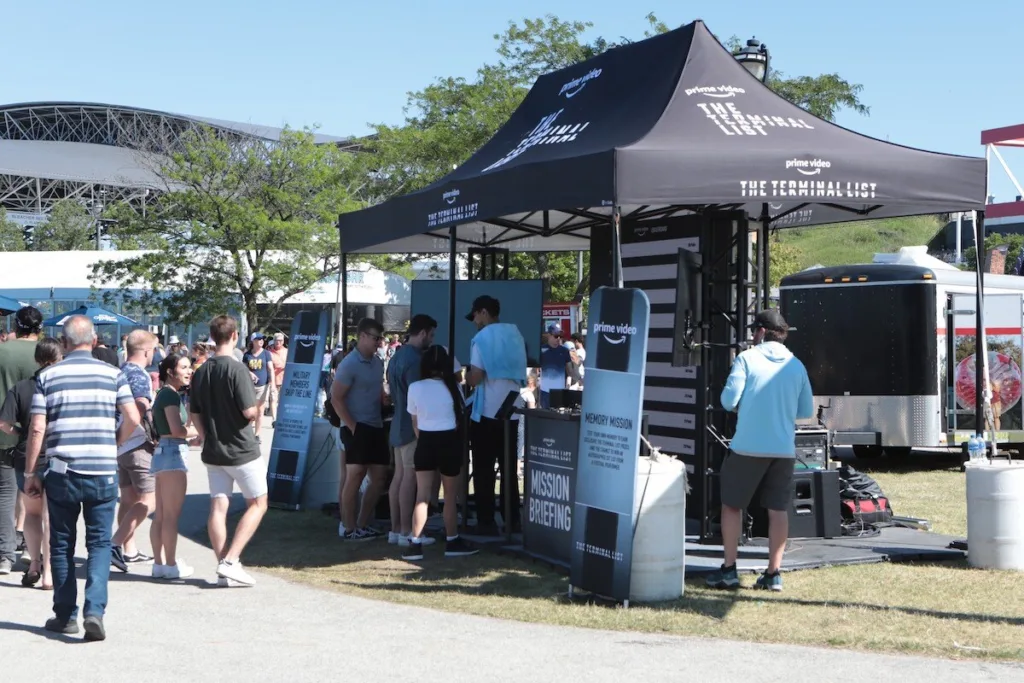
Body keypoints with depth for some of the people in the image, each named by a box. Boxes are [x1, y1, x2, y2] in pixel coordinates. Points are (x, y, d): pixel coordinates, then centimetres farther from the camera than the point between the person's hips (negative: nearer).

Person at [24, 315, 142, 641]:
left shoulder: (47, 376, 0)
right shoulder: (112, 374, 2)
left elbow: (37, 428, -4)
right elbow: (133, 418, -5)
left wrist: (29, 473, 3)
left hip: (61, 471, 0)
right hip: (103, 471, 0)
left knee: (62, 545, 12)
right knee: (99, 543, 6)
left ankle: (65, 616, 17)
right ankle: (95, 610, -10)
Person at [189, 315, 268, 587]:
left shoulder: (201, 372, 5)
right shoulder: (237, 369, -16)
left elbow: (194, 413, 10)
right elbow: (249, 412, -19)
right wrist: (259, 408, 2)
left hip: (213, 452, 6)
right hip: (242, 450, -6)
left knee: (218, 507, 7)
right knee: (257, 504, 5)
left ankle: (223, 566, 6)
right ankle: (231, 560, -7)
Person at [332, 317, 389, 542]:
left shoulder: (378, 362, 10)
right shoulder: (350, 364, -12)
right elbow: (336, 399, -14)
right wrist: (352, 426, -16)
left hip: (376, 426, 8)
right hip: (357, 428, -8)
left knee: (379, 476, 9)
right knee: (355, 476, -5)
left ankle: (362, 524, 19)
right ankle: (348, 528, 3)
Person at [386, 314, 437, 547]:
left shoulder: (397, 356, 16)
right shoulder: (414, 359, -17)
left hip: (399, 424, 10)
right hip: (413, 426, -10)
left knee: (399, 475, 10)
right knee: (410, 477, -7)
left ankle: (395, 530, 13)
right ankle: (406, 532, -4)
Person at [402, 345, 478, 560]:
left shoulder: (415, 388, -4)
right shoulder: (453, 387, -4)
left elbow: (414, 422, 3)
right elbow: (460, 417, 5)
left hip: (425, 442, 1)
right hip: (449, 441, -1)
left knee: (422, 495, 2)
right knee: (451, 496, 10)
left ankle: (415, 544, -3)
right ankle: (452, 542, 18)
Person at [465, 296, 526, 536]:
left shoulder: (482, 338, -10)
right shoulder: (516, 334, 9)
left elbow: (475, 378, -15)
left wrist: (466, 375, 5)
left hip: (487, 412, -6)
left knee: (484, 470, 0)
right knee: (508, 468, 12)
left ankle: (486, 522, -1)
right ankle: (513, 519, 13)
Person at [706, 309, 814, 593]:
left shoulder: (747, 359, -4)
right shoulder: (796, 365, 7)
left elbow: (728, 400, -10)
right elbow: (806, 411, 10)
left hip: (748, 447, -3)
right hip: (784, 449, 3)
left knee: (732, 505, 10)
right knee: (778, 510, 9)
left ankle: (729, 569, 9)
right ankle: (773, 574, 9)